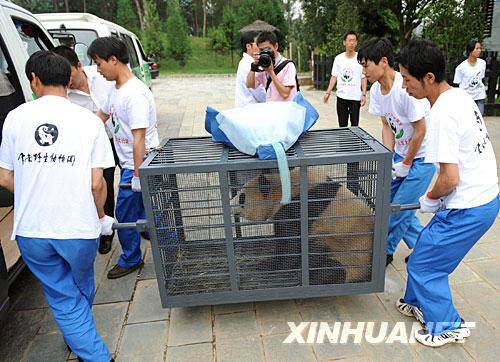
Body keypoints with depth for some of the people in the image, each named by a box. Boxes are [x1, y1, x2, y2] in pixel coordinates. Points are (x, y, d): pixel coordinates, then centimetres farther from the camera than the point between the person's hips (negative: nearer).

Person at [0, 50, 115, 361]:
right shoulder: (90, 121, -6)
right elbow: (96, 183, -9)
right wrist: (101, 216, 9)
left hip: (30, 230, 1)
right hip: (79, 228, 0)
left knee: (64, 299, 16)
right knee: (82, 287, 27)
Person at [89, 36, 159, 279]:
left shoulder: (135, 94, -23)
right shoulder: (115, 88, 9)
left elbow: (139, 137, -26)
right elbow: (101, 115, 26)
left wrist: (137, 174, -26)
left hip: (139, 163, -9)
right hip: (127, 162, 9)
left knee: (125, 212, 3)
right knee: (138, 208, 19)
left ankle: (130, 260, 21)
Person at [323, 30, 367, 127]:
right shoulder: (338, 58, 6)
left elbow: (364, 78, -1)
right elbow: (334, 77, 8)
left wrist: (364, 94, -8)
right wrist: (328, 93, 1)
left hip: (355, 97, -2)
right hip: (341, 96, 2)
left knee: (354, 124, 1)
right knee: (342, 124, 8)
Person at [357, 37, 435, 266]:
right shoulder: (376, 89, -3)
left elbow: (420, 131, -21)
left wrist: (406, 164, -12)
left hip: (422, 155, -8)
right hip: (401, 153, 8)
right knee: (388, 200, 10)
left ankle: (384, 252, 19)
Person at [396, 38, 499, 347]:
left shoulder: (443, 113, -24)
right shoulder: (461, 96, 7)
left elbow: (450, 179, -24)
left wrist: (430, 199, -4)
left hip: (468, 209, -10)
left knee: (424, 264, 5)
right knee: (428, 249, 21)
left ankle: (447, 326, 24)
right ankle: (421, 303, 41)